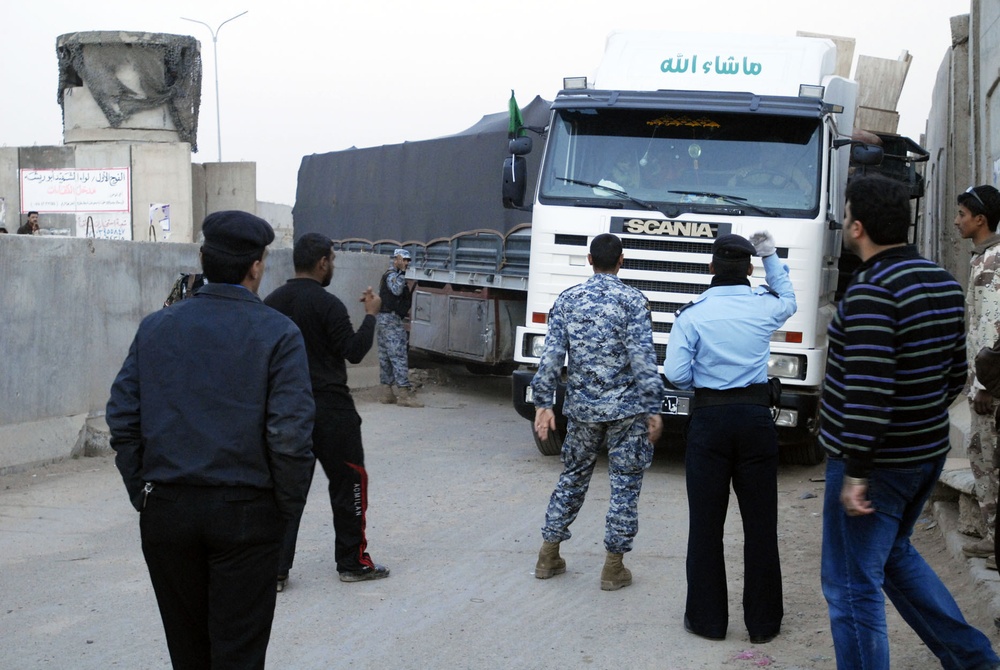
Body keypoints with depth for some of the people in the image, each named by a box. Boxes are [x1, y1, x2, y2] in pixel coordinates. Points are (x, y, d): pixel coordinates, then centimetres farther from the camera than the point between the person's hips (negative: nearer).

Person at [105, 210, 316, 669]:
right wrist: (289, 506, -2)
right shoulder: (277, 334, -7)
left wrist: (143, 493, 10)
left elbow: (122, 420, 3)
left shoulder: (156, 327, 4)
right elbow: (290, 434, -15)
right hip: (244, 512, -3)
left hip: (165, 511, 4)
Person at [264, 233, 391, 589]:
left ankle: (276, 569, 5)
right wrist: (370, 315, 0)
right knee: (348, 481, 8)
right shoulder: (327, 304, -15)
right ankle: (353, 562, 14)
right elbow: (354, 351, -11)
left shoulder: (271, 303, 4)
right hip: (329, 409, -5)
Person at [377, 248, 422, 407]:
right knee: (398, 356, -13)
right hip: (391, 319, -11)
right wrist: (401, 271, -30)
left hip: (384, 318, 11)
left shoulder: (392, 275, 21)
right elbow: (396, 290, -31)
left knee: (385, 357, 9)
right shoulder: (392, 275, -11)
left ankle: (386, 393, 11)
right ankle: (404, 392, -16)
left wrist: (405, 309, 19)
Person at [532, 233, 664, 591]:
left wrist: (544, 403, 4)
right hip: (626, 408, -4)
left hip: (582, 408, 4)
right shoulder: (633, 300, -8)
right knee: (625, 484, 5)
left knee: (572, 478, 17)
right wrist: (653, 409, -10)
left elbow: (551, 356, -1)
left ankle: (548, 556, 22)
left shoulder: (567, 300, 2)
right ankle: (613, 567, 6)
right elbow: (643, 359, -14)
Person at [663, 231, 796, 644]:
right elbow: (788, 300, 25)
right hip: (756, 419, 2)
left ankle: (707, 618, 13)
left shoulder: (692, 315, -7)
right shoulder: (765, 308, -1)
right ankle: (763, 623, 13)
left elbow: (676, 374, -10)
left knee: (705, 524, 7)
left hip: (709, 420, -1)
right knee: (760, 524, 7)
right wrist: (771, 257, 26)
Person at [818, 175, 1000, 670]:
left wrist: (856, 471, -25)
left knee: (852, 584, 1)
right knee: (893, 554, 27)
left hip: (876, 461, -9)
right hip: (927, 452, 9)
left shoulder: (871, 290, -22)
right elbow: (955, 372, 14)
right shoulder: (944, 283, 5)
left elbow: (869, 387, -28)